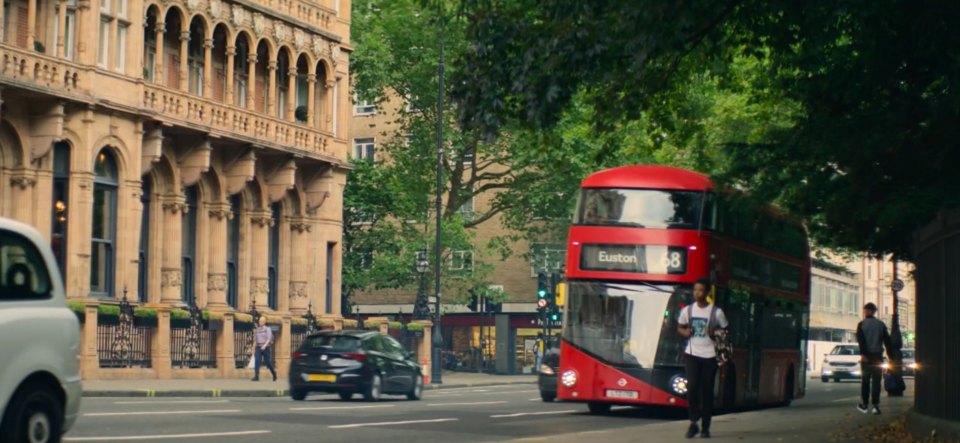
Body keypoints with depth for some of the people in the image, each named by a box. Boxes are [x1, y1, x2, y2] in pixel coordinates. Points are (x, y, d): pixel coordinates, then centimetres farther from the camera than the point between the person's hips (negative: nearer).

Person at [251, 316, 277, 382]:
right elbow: (255, 340, 17)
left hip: (265, 348, -3)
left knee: (267, 362, 4)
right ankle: (256, 376, -19)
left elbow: (269, 339, -11)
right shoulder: (256, 330, 12)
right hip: (258, 347, 3)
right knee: (257, 361, -13)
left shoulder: (268, 329, -1)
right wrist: (254, 349, 13)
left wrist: (264, 345, -27)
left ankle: (274, 373, 28)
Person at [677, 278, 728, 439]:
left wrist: (715, 333, -14)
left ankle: (705, 427, 11)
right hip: (692, 354, 1)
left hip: (709, 355, -1)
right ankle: (694, 422, -2)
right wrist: (685, 332, -3)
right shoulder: (687, 310, 5)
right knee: (692, 386, -16)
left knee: (707, 391, 2)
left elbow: (725, 330, 6)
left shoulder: (716, 312, -4)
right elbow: (679, 327, 20)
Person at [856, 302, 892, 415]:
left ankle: (864, 405, 9)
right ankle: (875, 405, -6)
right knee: (876, 380, 1)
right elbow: (887, 341, 6)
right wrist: (890, 354, 9)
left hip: (866, 356, -2)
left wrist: (863, 354, -17)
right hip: (878, 355, 2)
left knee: (865, 380, 7)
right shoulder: (881, 324, 6)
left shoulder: (862, 324, -2)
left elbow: (861, 340, -13)